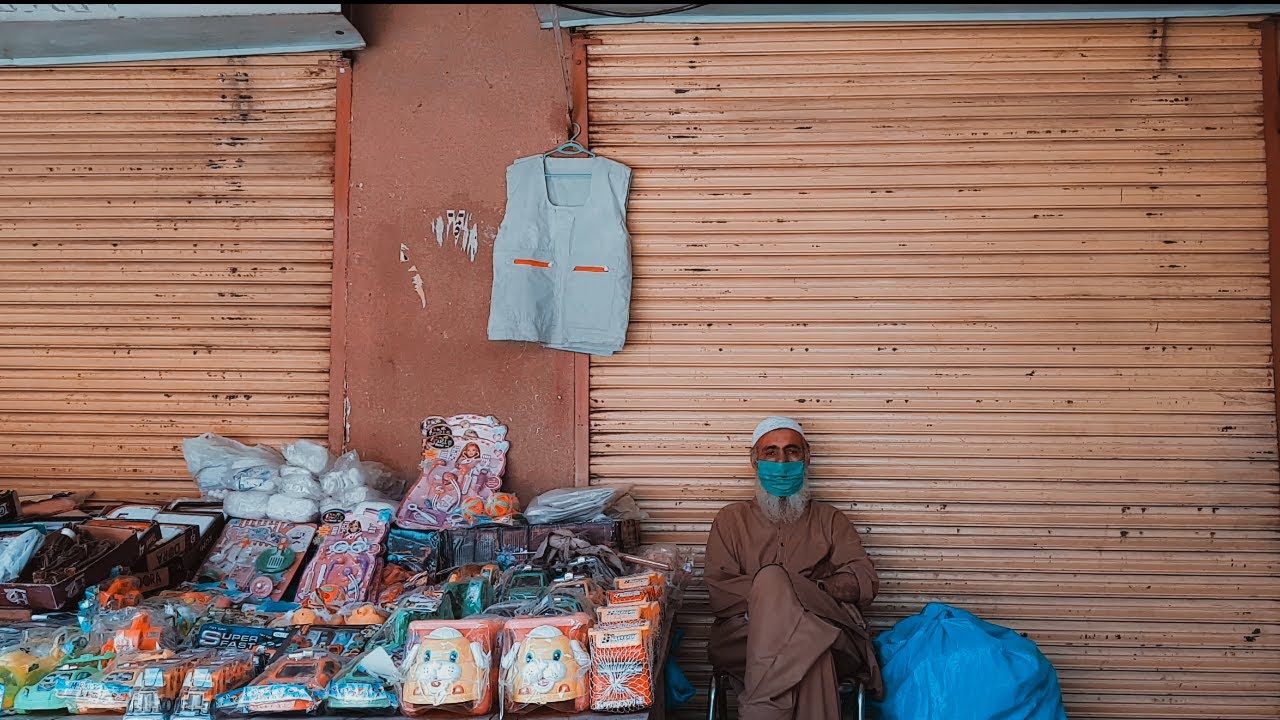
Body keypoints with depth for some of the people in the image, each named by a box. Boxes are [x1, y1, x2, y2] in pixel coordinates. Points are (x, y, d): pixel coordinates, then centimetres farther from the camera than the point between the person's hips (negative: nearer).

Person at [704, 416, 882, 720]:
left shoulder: (830, 520, 23)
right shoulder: (732, 519, 21)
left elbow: (865, 582, 6)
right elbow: (720, 594, 6)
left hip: (829, 630, 1)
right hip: (745, 637, 0)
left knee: (771, 579, -33)